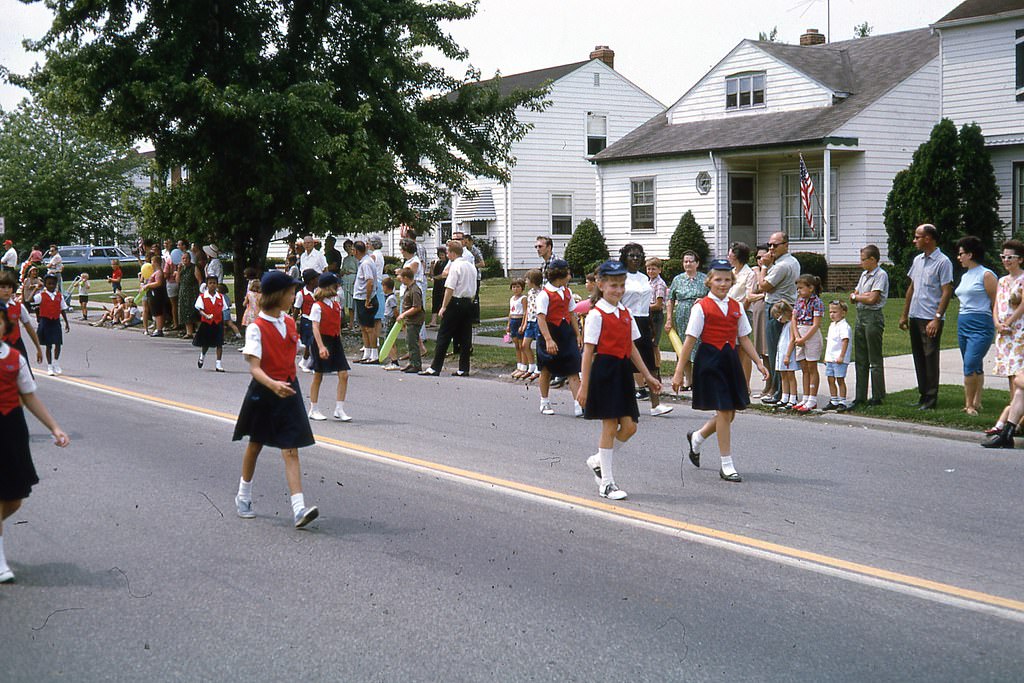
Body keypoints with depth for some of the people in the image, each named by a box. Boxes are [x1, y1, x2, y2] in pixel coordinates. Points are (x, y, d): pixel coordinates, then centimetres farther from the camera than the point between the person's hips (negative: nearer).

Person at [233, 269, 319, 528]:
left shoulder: (289, 322, 4)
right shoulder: (256, 329, -15)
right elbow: (254, 367, -25)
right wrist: (273, 385, -42)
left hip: (289, 390, 4)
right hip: (263, 392, -4)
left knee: (291, 451, -6)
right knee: (255, 446, 16)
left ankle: (299, 509, -16)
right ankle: (243, 497, 38)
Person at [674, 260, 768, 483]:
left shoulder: (736, 307, 10)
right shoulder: (702, 307, -6)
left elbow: (744, 339, 15)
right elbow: (690, 341, -7)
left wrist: (759, 363, 7)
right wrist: (679, 372, -8)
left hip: (730, 360, 6)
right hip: (710, 360, -6)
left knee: (729, 413, 9)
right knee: (724, 412, -7)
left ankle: (696, 438, 36)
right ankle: (726, 466, 1)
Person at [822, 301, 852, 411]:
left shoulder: (844, 326, -12)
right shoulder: (832, 325, 17)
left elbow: (845, 341, -20)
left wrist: (841, 356, -25)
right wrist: (826, 356, 22)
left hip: (839, 360, -9)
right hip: (830, 359, 9)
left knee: (840, 380, -4)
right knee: (831, 380, 10)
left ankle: (842, 402, 2)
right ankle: (833, 401, 17)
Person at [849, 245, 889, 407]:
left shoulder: (881, 275, -8)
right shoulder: (864, 274, 18)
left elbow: (872, 299, -17)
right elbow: (853, 297, 15)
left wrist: (856, 296, -1)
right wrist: (862, 296, -7)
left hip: (873, 317, -9)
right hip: (860, 316, 9)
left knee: (875, 360, -3)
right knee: (860, 359, 9)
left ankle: (877, 397, 1)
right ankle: (860, 397, 13)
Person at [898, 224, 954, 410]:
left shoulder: (943, 262, -9)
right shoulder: (918, 260, 15)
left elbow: (946, 292, -13)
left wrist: (937, 319, -19)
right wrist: (905, 315, 18)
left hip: (931, 319, -8)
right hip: (915, 317, 8)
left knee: (930, 358, -4)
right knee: (919, 358, 11)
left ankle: (931, 400, 2)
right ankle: (923, 396, 19)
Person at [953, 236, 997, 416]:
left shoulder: (986, 275, -8)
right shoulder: (965, 276, 17)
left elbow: (996, 303, -9)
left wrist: (996, 328, -9)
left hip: (980, 326, -8)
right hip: (963, 324, 8)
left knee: (970, 366, -15)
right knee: (975, 367, 12)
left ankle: (969, 404, -11)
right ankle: (976, 403, 16)